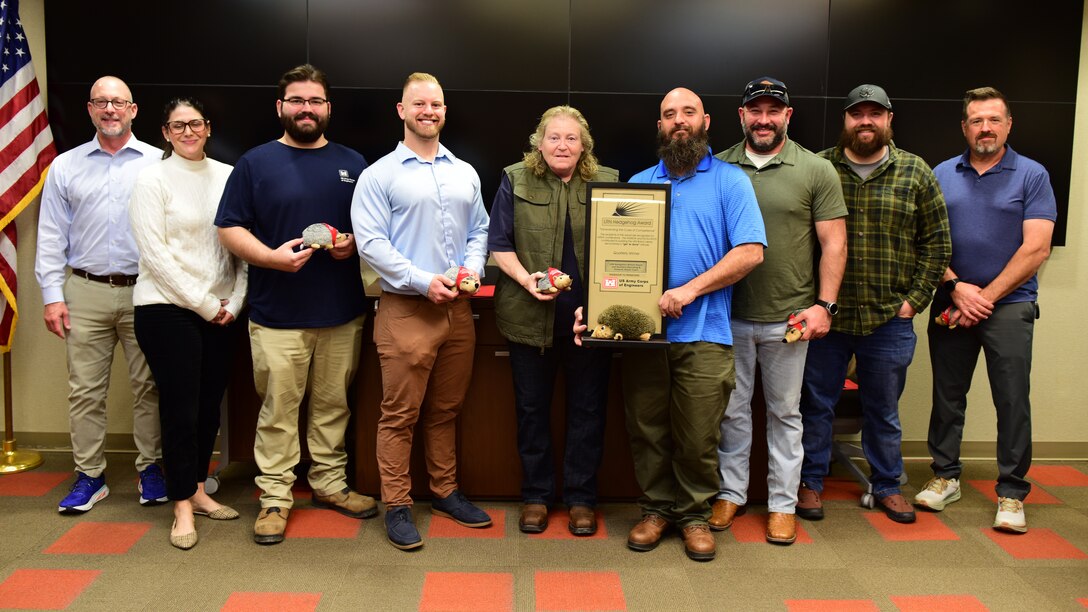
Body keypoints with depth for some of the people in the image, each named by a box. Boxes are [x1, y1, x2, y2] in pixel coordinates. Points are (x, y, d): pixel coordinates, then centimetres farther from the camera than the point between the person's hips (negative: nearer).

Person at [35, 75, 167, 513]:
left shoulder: (159, 163, 3)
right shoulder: (66, 166, 9)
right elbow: (51, 236, 9)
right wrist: (52, 295, 1)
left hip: (144, 292, -2)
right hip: (86, 292, 2)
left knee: (148, 386, 5)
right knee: (85, 390, 6)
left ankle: (151, 469, 18)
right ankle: (89, 475, 17)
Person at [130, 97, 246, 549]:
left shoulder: (227, 176, 7)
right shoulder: (152, 180, -4)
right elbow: (155, 254, -9)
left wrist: (234, 300, -1)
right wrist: (205, 304, -10)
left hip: (219, 312, 4)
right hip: (166, 308, -4)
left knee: (210, 404, 10)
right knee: (180, 407, -1)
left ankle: (198, 490, 26)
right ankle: (182, 506, 12)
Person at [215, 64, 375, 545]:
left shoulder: (352, 164, 12)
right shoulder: (256, 163, 3)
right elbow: (230, 229, -1)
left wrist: (355, 242, -7)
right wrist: (271, 256, -17)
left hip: (343, 312, 3)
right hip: (277, 314, -2)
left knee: (333, 404, 12)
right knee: (278, 409, 3)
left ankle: (330, 483, 27)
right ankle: (275, 496, 15)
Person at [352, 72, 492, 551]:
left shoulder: (465, 174, 14)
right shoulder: (380, 175, -2)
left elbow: (479, 231, 18)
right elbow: (371, 242, -10)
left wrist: (473, 267, -2)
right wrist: (423, 281, -16)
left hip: (457, 307, 5)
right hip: (406, 309, -5)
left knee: (446, 410, 15)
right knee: (400, 414, 1)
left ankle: (445, 491, 28)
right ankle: (397, 506, 12)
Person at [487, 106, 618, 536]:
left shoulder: (607, 183, 5)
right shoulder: (516, 181, 4)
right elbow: (499, 243, 2)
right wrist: (526, 279, -15)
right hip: (531, 317, 0)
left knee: (588, 409, 8)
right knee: (532, 408, 11)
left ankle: (581, 498, 23)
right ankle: (535, 495, 26)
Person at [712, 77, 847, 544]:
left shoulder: (816, 170, 0)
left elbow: (833, 243, 0)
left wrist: (824, 304, -9)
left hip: (788, 317, -1)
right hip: (729, 313, 1)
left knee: (785, 412, 11)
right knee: (731, 409, 11)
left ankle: (783, 502, 23)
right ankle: (731, 493, 27)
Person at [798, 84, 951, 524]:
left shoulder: (917, 173, 3)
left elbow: (936, 243, 6)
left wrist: (915, 299, -2)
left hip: (889, 319, 1)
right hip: (825, 314, -1)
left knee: (884, 411, 14)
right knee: (816, 404, 10)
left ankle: (887, 486, 31)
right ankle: (810, 482, 26)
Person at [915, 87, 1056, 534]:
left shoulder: (1032, 175, 0)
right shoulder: (941, 175, 7)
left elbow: (1036, 249, -7)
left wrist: (986, 297, -12)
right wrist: (957, 287, -9)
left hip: (1009, 305, -2)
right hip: (951, 304, 3)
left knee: (1012, 401, -2)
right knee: (947, 395, 10)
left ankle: (1012, 493, 10)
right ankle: (945, 476, 24)